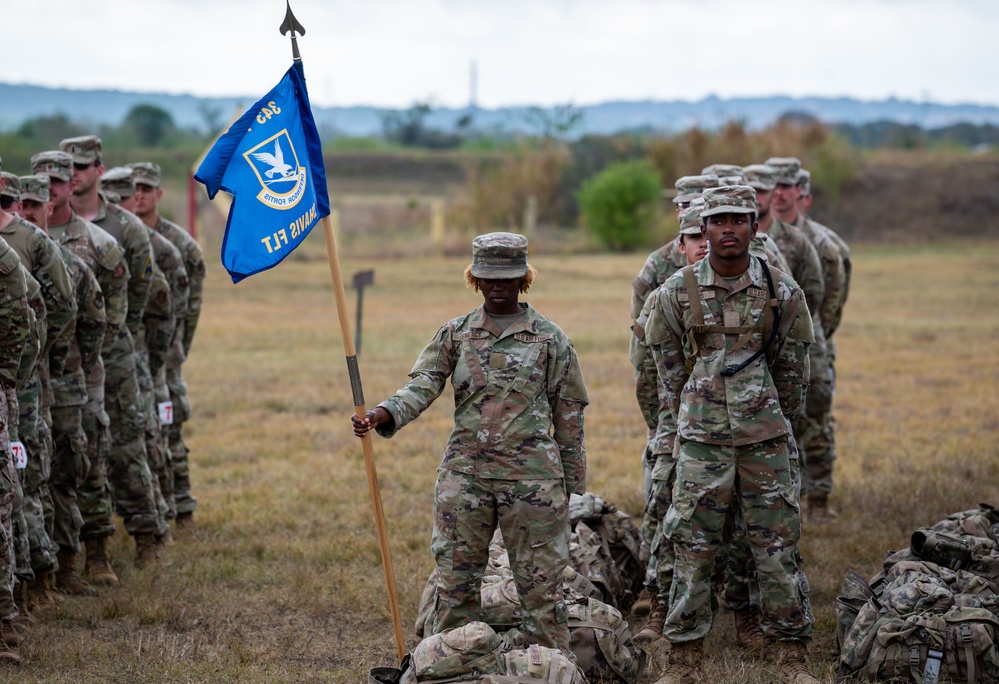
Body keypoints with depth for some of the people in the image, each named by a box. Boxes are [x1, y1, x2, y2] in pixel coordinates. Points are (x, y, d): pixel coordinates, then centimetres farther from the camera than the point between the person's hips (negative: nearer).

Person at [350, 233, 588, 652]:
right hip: (464, 476, 2)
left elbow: (569, 416, 5)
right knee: (455, 583, 6)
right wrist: (384, 414, -26)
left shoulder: (549, 339, 2)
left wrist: (572, 484, 4)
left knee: (541, 585, 2)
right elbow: (423, 385, -6)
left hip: (532, 477, -2)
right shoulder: (454, 335, 7)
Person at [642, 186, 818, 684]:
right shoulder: (676, 293, -2)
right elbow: (669, 369, 8)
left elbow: (793, 371, 10)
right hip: (700, 441, 0)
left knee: (778, 548, 3)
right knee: (692, 550, 2)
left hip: (766, 438, 0)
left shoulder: (783, 293, -1)